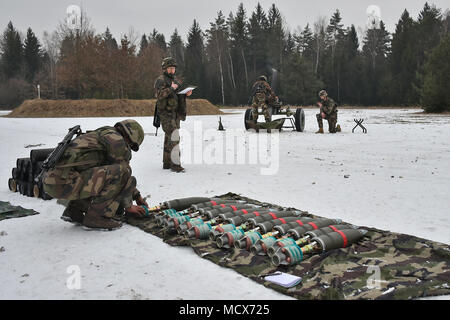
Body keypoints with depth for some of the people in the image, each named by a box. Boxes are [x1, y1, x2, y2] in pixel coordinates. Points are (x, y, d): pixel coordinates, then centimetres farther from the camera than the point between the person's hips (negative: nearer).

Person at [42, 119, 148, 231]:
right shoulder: (118, 140, -2)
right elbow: (123, 173, 0)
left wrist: (137, 196, 38)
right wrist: (128, 206, 13)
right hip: (64, 181, -10)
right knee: (121, 172, -14)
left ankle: (73, 212, 19)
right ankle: (96, 217, -7)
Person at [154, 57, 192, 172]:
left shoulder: (177, 80, 17)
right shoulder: (160, 80, -7)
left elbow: (180, 96, 18)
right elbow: (159, 95, -21)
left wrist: (187, 93, -2)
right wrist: (171, 88, -30)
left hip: (175, 113, 8)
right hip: (166, 114, -8)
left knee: (169, 138, 12)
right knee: (174, 137, -18)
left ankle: (166, 163, 19)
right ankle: (175, 164, -18)